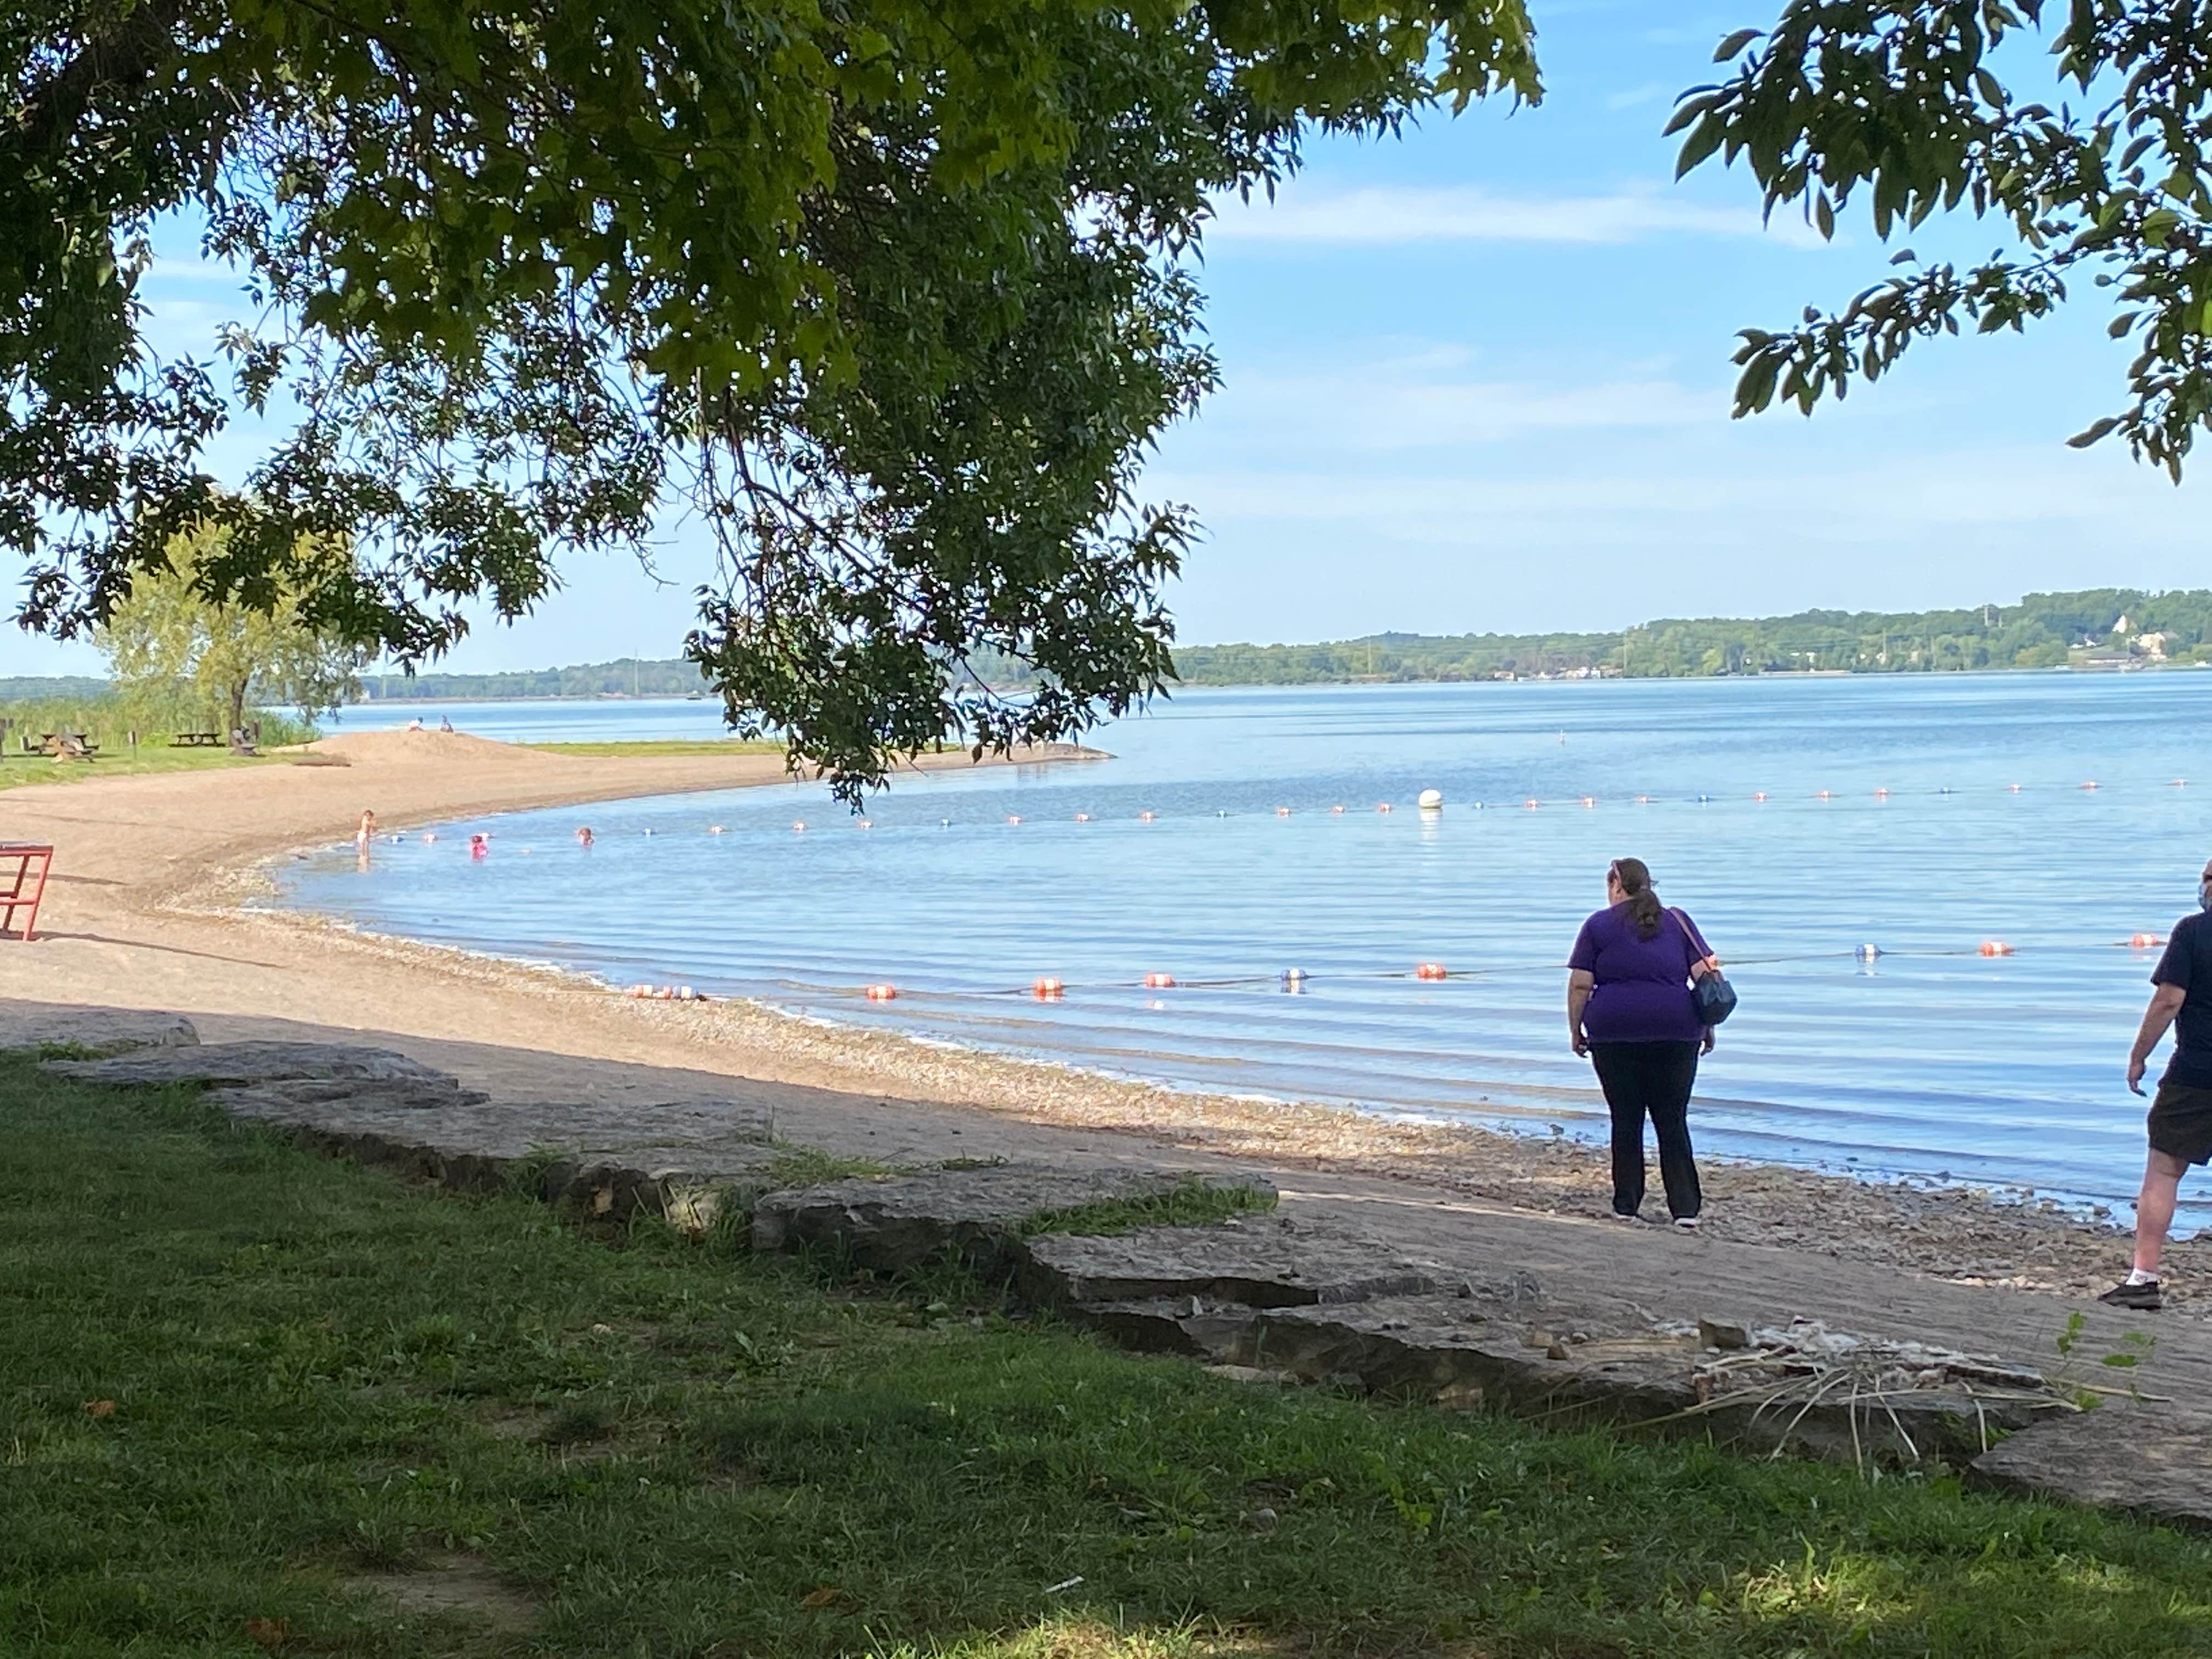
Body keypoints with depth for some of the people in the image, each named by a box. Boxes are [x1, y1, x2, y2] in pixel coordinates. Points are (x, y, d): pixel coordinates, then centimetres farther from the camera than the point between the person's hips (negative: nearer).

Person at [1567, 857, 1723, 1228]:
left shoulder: (1598, 925, 4)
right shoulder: (1677, 921, 9)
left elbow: (1580, 984, -1)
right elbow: (1706, 975, 4)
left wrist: (1575, 1030, 8)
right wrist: (1709, 1026, 11)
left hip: (1613, 1032, -1)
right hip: (1676, 1030, 1)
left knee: (1626, 1120, 7)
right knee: (1673, 1120, 5)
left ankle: (1626, 1204, 10)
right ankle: (1686, 1207, 0)